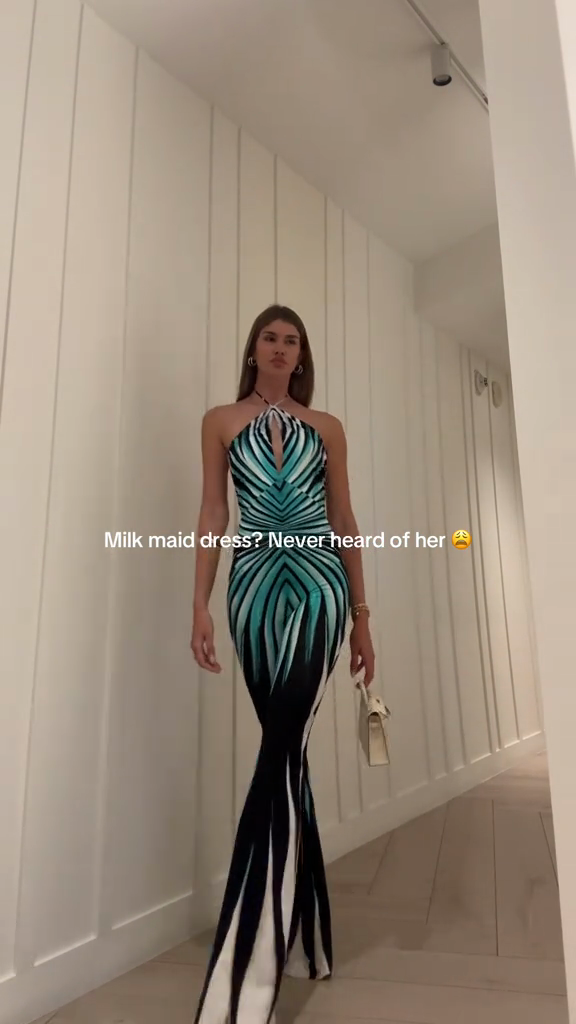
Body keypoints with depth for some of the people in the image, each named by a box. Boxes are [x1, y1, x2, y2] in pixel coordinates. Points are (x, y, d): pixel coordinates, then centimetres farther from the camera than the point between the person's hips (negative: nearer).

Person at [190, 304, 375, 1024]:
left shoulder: (327, 427, 14)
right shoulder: (221, 422, 12)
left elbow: (344, 519, 11)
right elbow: (212, 514, 6)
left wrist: (361, 615, 9)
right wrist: (200, 605, -3)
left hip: (319, 584, 0)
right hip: (255, 583, 1)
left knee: (282, 750, -8)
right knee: (286, 750, 5)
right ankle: (302, 935, 24)